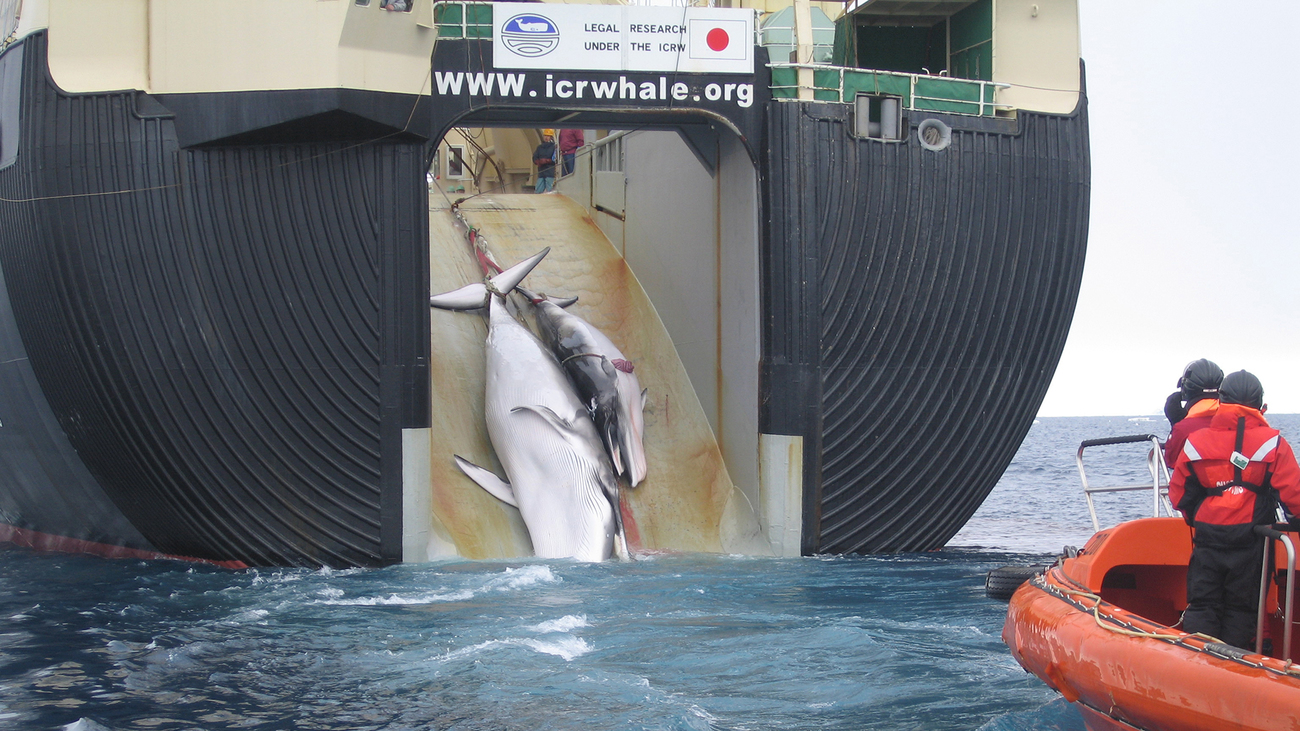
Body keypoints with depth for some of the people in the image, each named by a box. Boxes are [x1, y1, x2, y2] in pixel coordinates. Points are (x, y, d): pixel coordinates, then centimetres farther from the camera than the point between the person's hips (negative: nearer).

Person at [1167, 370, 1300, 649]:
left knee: (1201, 606, 9)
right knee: (1240, 610, 8)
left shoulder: (1195, 442, 2)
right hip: (1251, 544, -1)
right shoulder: (1273, 443, -6)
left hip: (1207, 540, 1)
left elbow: (1179, 496, 7)